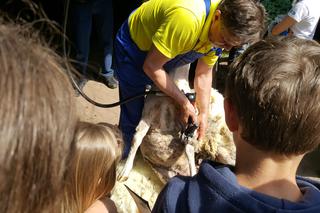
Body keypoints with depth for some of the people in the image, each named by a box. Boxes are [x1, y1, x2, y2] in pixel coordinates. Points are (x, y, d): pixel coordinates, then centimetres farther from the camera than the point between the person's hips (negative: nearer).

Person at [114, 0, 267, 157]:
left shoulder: (224, 32, -16)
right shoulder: (187, 18, -42)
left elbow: (204, 73, -2)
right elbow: (151, 66, -31)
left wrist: (203, 114, -5)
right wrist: (184, 102, -24)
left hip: (165, 54, 7)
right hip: (133, 50, -6)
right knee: (135, 118, -1)